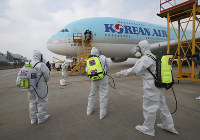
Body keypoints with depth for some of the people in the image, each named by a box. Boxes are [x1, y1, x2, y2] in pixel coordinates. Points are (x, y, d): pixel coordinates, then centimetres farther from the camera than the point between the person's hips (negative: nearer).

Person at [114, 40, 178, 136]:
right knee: (162, 106, 20)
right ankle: (168, 126, 35)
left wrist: (121, 73, -16)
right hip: (158, 86, 10)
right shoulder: (153, 57, 13)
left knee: (149, 108, 5)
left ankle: (148, 129, 22)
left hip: (151, 88, -10)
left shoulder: (145, 59, -19)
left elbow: (134, 70, -24)